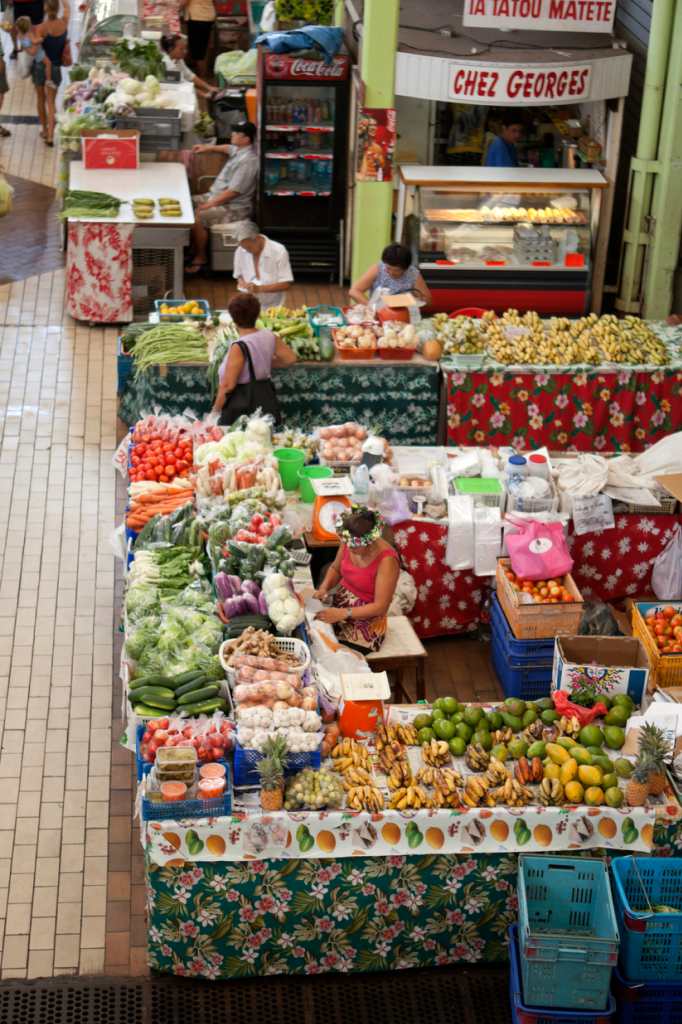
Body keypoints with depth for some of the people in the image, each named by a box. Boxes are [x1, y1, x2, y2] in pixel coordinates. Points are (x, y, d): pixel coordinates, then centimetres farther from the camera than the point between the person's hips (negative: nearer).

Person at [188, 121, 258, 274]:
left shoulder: (248, 161, -25)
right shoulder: (239, 150, 5)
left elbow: (233, 192, -27)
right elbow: (228, 148, 35)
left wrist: (208, 205, -23)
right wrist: (207, 148, 31)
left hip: (233, 208, -11)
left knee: (196, 218, -27)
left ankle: (200, 259, -9)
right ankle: (192, 250, 12)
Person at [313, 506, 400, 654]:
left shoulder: (386, 560, -26)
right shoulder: (349, 542, -9)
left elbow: (380, 607, -23)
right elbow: (335, 569, 11)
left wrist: (343, 614, -28)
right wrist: (324, 588, -10)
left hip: (365, 623, -6)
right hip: (338, 603, 6)